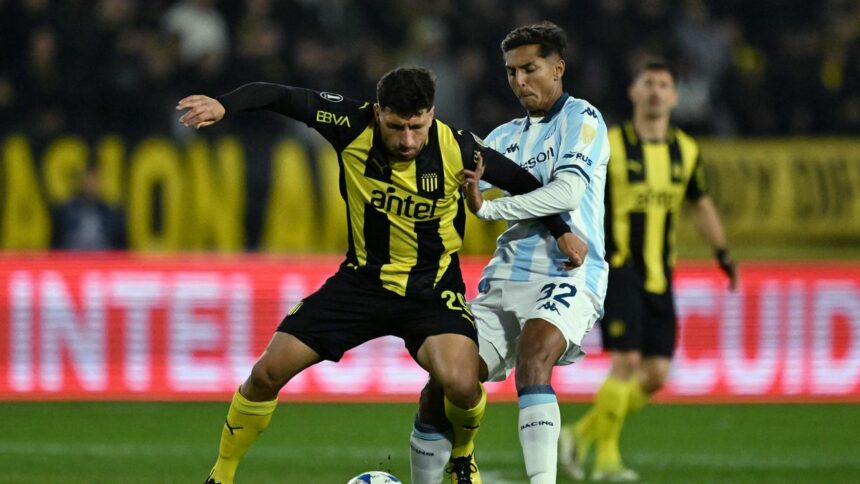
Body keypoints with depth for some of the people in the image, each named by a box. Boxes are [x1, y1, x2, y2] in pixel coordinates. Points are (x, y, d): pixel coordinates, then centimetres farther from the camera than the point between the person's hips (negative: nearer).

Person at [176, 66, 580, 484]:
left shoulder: (456, 149, -18)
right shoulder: (354, 126, -17)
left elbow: (520, 181, -1)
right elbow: (280, 97, -20)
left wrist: (561, 231, 4)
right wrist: (224, 105, -37)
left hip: (432, 287, -2)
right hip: (363, 277, 2)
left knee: (461, 386, -27)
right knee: (268, 372, -4)